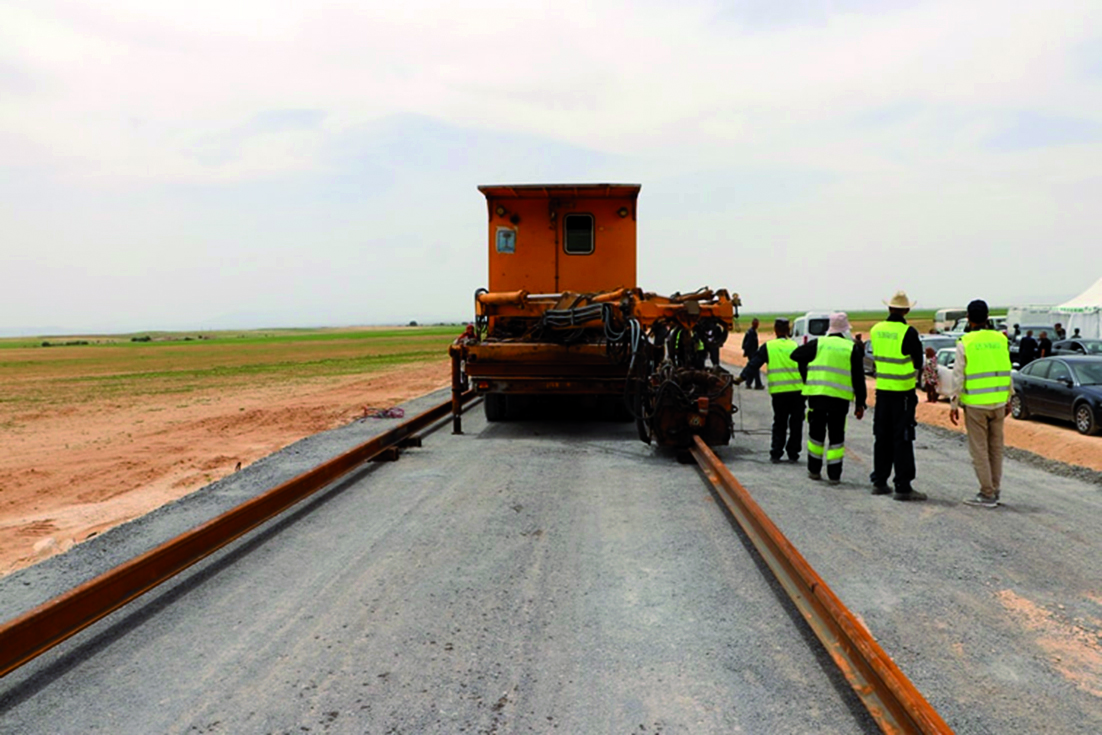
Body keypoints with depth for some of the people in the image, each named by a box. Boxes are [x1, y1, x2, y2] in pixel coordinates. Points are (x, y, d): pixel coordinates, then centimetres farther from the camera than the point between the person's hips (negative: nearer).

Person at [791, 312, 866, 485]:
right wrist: (860, 403, 8)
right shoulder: (852, 348, 2)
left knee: (816, 433, 13)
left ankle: (814, 470, 21)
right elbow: (859, 378, 3)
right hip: (840, 399, 0)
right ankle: (834, 475, 7)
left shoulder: (818, 343, 1)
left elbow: (795, 355, 6)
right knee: (836, 437, 7)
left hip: (816, 396, 0)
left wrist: (805, 377, 17)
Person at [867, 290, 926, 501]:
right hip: (903, 391, -5)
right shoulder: (908, 332, -14)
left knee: (882, 437, 13)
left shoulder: (876, 330, 2)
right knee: (902, 439, -1)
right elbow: (917, 363, -5)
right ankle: (903, 487, 1)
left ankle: (879, 481, 20)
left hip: (882, 389, 5)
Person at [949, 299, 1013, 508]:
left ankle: (987, 494, 4)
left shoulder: (965, 343, -10)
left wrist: (954, 405, -4)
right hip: (998, 402, 5)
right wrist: (1008, 400, 17)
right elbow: (1007, 372, 8)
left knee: (979, 449, 2)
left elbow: (958, 376, -10)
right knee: (996, 447, 14)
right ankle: (995, 490, 21)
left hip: (975, 404, -5)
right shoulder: (1000, 340, 3)